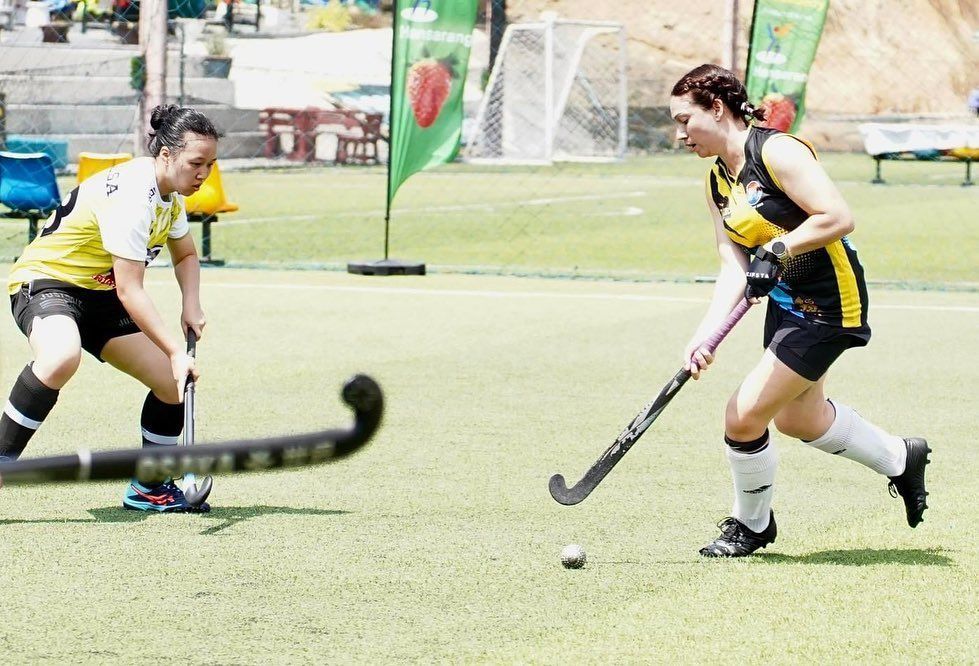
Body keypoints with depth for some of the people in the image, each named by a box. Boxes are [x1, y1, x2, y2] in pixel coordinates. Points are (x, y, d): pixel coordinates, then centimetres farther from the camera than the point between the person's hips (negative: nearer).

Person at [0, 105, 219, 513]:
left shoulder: (170, 194, 3)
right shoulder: (130, 194, -27)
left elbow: (185, 254, 23)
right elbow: (129, 291, -27)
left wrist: (191, 307, 4)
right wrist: (175, 352, -29)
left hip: (100, 295, 10)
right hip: (45, 279, -9)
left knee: (176, 384, 1)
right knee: (61, 357, -42)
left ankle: (149, 488, 22)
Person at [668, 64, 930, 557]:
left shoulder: (775, 151, -21)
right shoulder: (718, 180, 5)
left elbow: (839, 218, -27)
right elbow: (734, 267, -1)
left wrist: (778, 249, -31)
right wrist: (705, 335, -14)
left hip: (828, 303, -10)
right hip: (786, 301, 10)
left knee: (744, 419, -9)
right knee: (798, 419, 24)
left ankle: (751, 524, 18)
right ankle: (902, 458, 47)